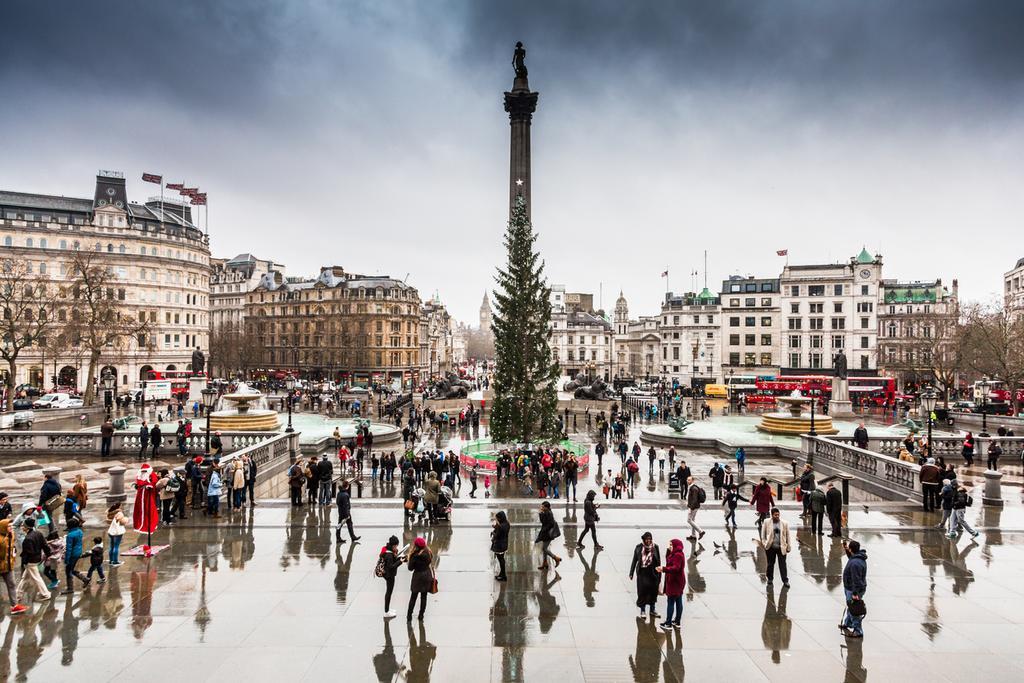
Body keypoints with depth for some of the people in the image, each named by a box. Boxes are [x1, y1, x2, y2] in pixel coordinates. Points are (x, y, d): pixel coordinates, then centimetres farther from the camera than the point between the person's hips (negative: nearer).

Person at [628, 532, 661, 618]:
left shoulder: (655, 547, -3)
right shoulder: (639, 547, -5)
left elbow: (658, 561, 1)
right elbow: (634, 560, 2)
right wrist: (631, 573, 3)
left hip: (653, 572, 1)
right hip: (642, 573, -1)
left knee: (653, 591, 9)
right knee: (642, 591, 1)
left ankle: (652, 610, 25)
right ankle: (642, 611, 14)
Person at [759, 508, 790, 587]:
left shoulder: (785, 524, -3)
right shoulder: (766, 523, -5)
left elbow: (787, 535, 3)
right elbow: (763, 534, 4)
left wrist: (788, 547, 5)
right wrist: (764, 543, -3)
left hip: (781, 547, 0)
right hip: (770, 547, 0)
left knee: (782, 564, 2)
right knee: (770, 563, 13)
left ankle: (785, 580, 12)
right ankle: (770, 578, 30)